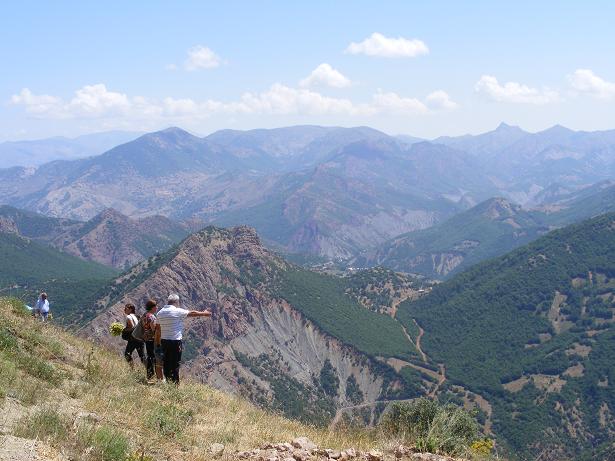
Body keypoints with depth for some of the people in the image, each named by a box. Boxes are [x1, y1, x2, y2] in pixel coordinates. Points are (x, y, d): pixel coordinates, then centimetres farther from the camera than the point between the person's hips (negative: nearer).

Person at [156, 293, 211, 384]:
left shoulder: (160, 313, 7)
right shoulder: (177, 311, -10)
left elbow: (158, 330, 11)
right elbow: (192, 313, 0)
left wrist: (159, 342, 19)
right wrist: (204, 313, 15)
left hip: (164, 340, 6)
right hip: (175, 341, -6)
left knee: (166, 363, 10)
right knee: (175, 363, -1)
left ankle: (167, 381, 14)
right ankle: (175, 383, -1)